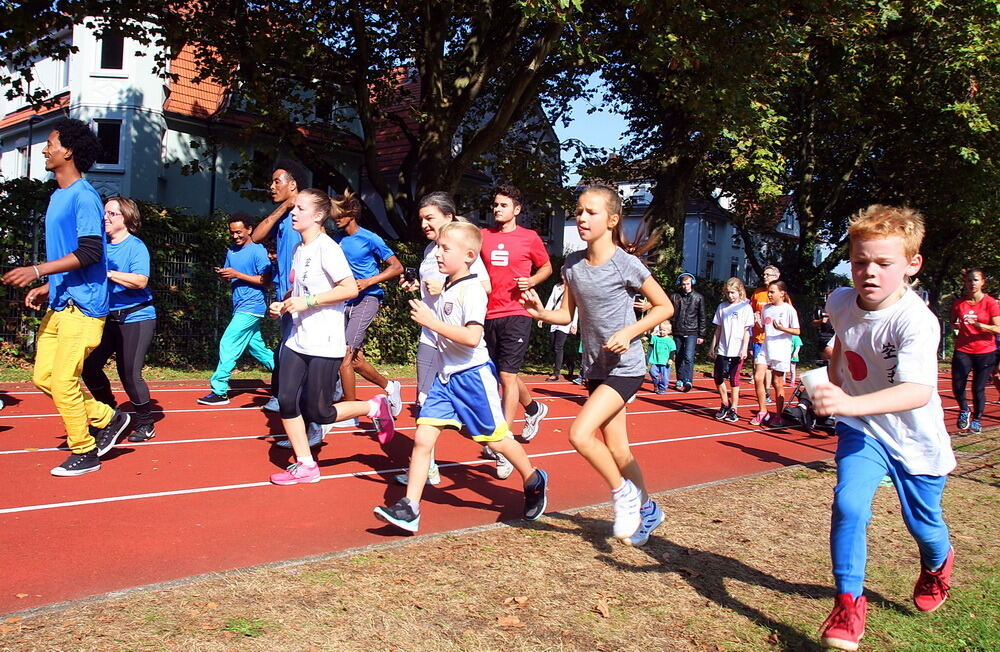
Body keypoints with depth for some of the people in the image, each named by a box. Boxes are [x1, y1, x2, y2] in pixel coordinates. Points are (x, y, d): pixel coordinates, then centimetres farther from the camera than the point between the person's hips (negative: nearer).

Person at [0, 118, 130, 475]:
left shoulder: (84, 196, -12)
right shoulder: (57, 197, 16)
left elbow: (89, 253, -21)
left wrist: (37, 270, -23)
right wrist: (46, 287, 15)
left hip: (81, 306, -9)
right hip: (58, 304, 10)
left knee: (62, 381, -6)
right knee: (43, 377, 10)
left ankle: (85, 453, 9)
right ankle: (107, 419, 21)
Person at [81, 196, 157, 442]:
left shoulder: (136, 246, -10)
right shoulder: (102, 244, 8)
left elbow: (140, 281, -23)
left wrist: (107, 273, -28)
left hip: (136, 318, -6)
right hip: (109, 317, 7)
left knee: (129, 374, -6)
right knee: (89, 365, 2)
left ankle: (145, 425, 13)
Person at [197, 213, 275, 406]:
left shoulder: (257, 251, -9)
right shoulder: (231, 252, 15)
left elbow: (266, 281, -15)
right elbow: (230, 280, 20)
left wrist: (237, 275, -19)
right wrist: (223, 275, -4)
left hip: (251, 307, -8)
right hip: (240, 308, 8)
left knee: (228, 344, -10)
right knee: (257, 348, 11)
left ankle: (219, 391, -5)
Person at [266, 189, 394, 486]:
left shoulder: (327, 247, -12)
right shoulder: (299, 249, 12)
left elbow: (350, 288, -20)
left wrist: (307, 301, -21)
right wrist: (283, 305, 5)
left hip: (324, 345, -8)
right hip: (296, 341, 8)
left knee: (318, 414, -3)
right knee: (286, 402, 1)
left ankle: (375, 407, 18)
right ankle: (305, 466, 14)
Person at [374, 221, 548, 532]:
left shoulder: (472, 290, -16)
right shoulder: (447, 288, 9)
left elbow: (472, 337, -28)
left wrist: (432, 322, -27)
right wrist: (423, 311, 11)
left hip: (472, 375, -7)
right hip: (446, 376, 8)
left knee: (497, 439, 7)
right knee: (422, 438, -2)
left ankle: (535, 482, 33)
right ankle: (409, 509, 1)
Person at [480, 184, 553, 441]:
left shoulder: (530, 237, -1)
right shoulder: (483, 235, 8)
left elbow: (546, 267, 11)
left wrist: (532, 280, -8)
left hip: (516, 315, -5)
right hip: (489, 314, 5)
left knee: (507, 375, -9)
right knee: (505, 373, 16)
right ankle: (534, 409, 42)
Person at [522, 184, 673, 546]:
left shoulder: (626, 265, -15)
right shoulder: (572, 264, 1)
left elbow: (665, 307, -7)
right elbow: (567, 314, 7)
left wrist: (629, 332, -19)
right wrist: (541, 312, -13)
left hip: (625, 367, -6)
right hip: (596, 367, 6)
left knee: (580, 434, -19)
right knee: (616, 450, 13)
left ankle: (623, 493, 5)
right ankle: (647, 510, 35)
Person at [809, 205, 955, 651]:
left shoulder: (916, 321, -30)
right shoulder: (841, 302, -11)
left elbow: (918, 392, -45)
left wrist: (850, 403, -58)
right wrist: (834, 386, 10)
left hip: (915, 439, -3)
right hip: (862, 430, 3)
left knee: (923, 525, 16)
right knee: (848, 505, -20)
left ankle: (937, 566, 53)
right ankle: (849, 603, -3)